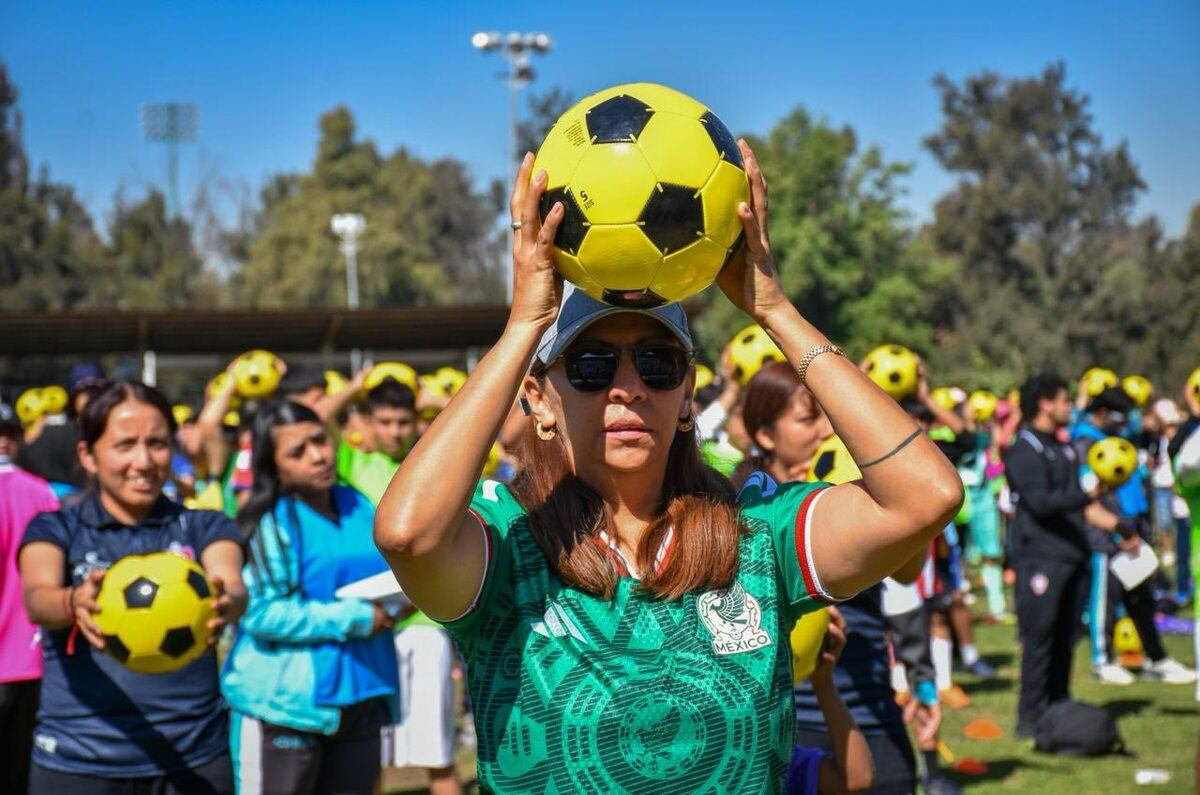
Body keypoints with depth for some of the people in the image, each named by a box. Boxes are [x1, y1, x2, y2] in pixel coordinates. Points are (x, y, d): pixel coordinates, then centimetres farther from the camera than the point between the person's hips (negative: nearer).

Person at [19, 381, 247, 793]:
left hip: (194, 758, 1)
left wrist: (226, 603, -39)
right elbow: (36, 598, -17)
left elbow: (233, 586, -15)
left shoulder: (203, 526, 5)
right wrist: (74, 603, -39)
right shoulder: (56, 529, 3)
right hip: (78, 760, -1)